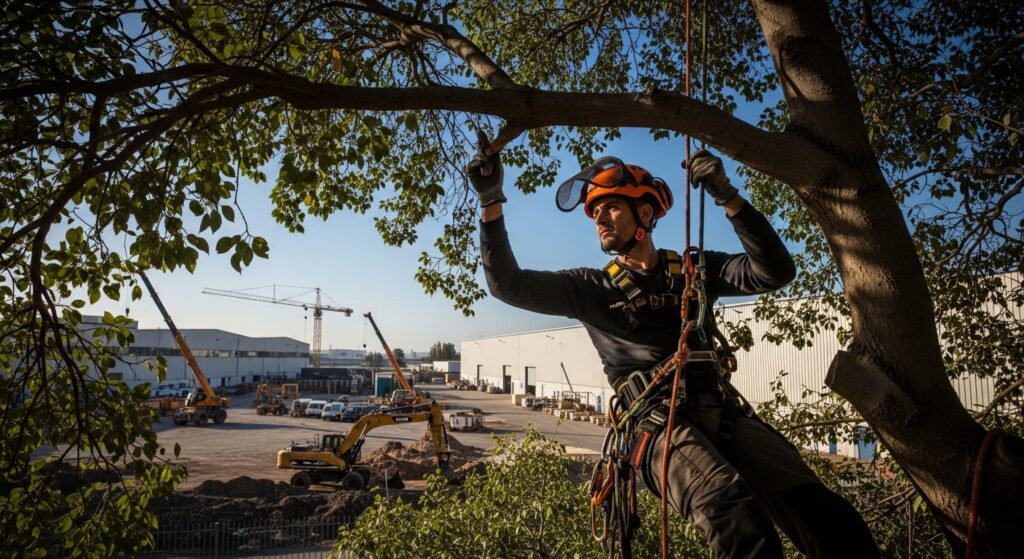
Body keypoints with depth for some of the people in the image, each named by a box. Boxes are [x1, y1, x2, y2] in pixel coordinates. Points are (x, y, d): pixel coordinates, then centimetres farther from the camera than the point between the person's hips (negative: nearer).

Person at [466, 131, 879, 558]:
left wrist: (728, 197, -5)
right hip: (659, 423, -3)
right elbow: (509, 285, 5)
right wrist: (492, 202, -3)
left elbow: (774, 272, 4)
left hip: (725, 412, 3)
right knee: (737, 516, -33)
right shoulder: (592, 288, 13)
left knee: (831, 521, -19)